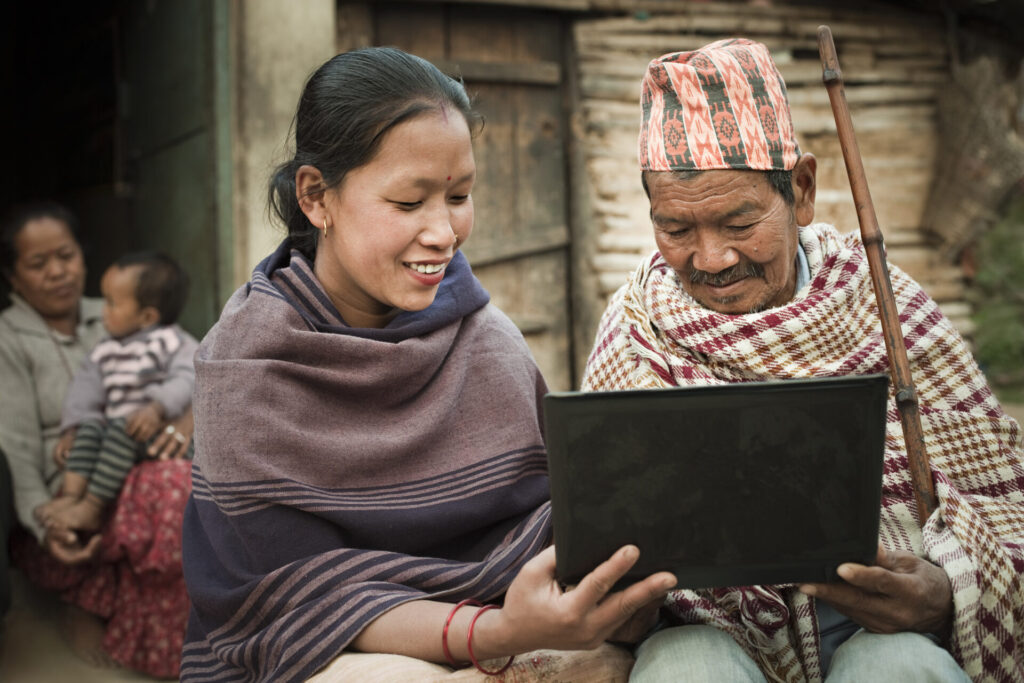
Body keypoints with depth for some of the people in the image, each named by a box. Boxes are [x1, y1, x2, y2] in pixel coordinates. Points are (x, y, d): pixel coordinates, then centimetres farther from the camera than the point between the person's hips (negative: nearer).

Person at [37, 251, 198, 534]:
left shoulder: (174, 343, -2)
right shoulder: (105, 352, 19)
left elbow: (185, 382, -18)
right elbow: (85, 391, 14)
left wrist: (157, 408, -35)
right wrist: (71, 430, 0)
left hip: (158, 431, -6)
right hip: (116, 430, 7)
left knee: (122, 429, -30)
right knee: (89, 427, -18)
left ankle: (92, 506, -30)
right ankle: (71, 494, -29)